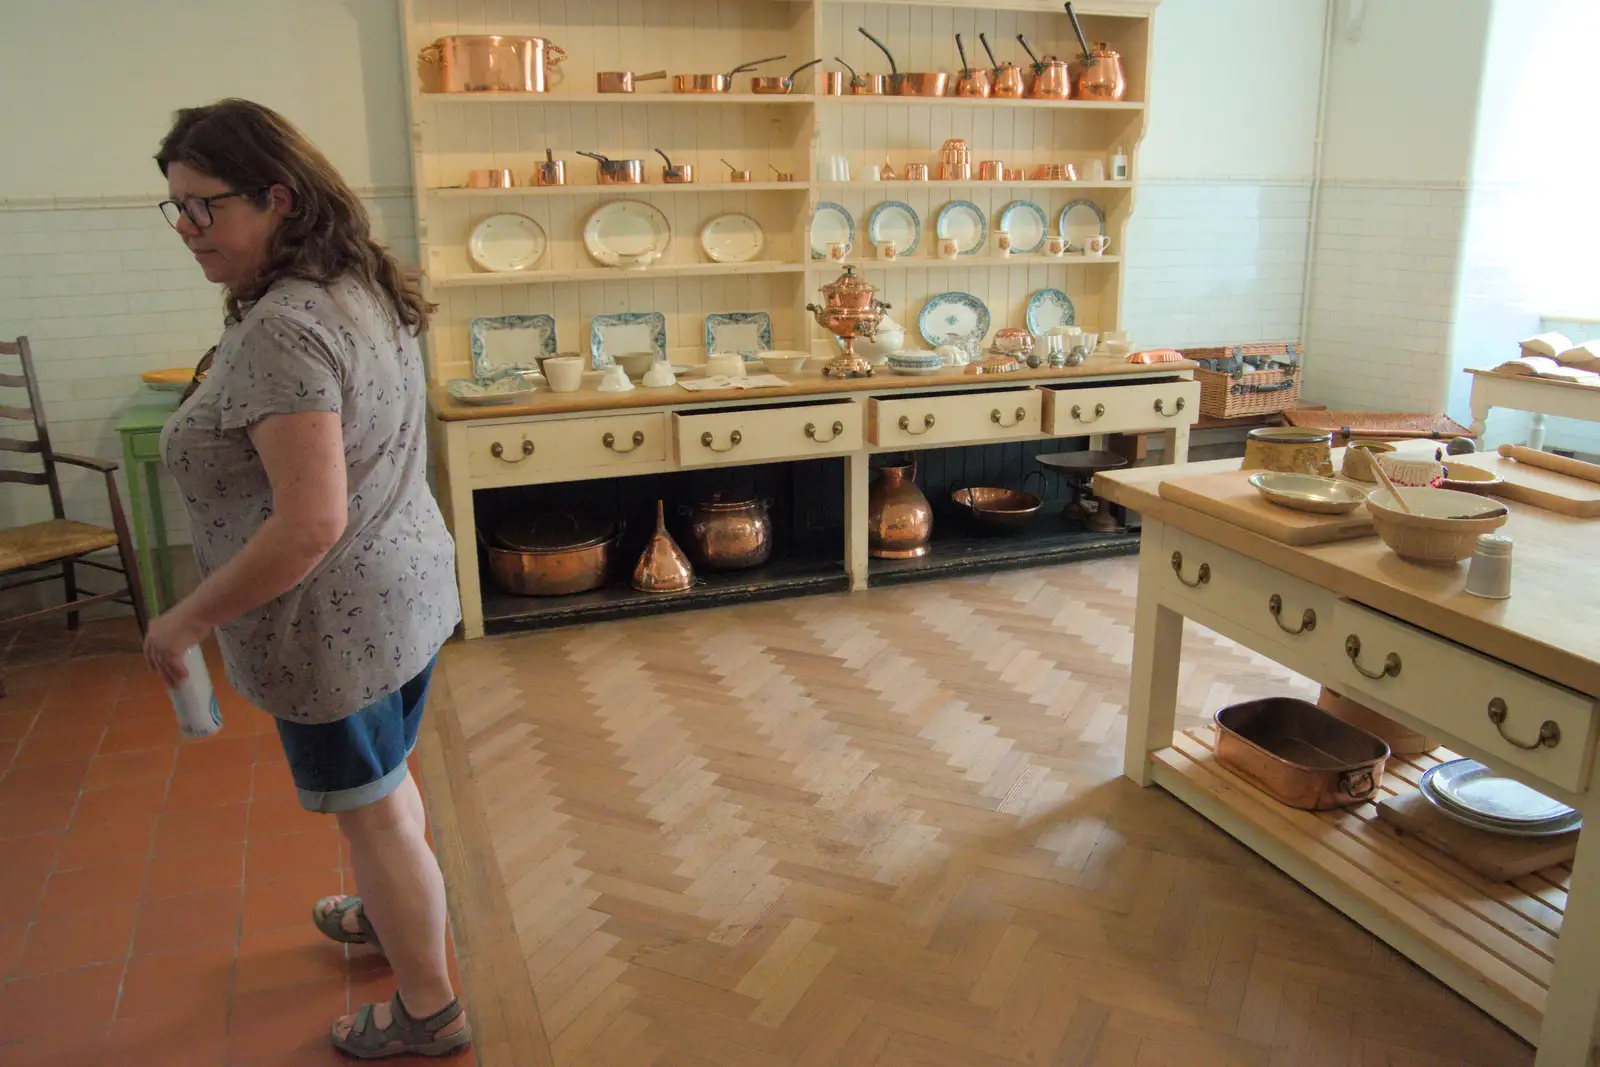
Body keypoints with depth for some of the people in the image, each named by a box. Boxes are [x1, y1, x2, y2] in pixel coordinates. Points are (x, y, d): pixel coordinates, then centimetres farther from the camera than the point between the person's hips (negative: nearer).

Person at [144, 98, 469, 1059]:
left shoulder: (283, 332, -26)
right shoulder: (363, 292, 3)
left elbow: (310, 524, -31)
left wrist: (187, 620, -20)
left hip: (336, 624, -9)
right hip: (406, 592, 9)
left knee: (375, 810, 9)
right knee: (386, 789, 28)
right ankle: (393, 914, 52)